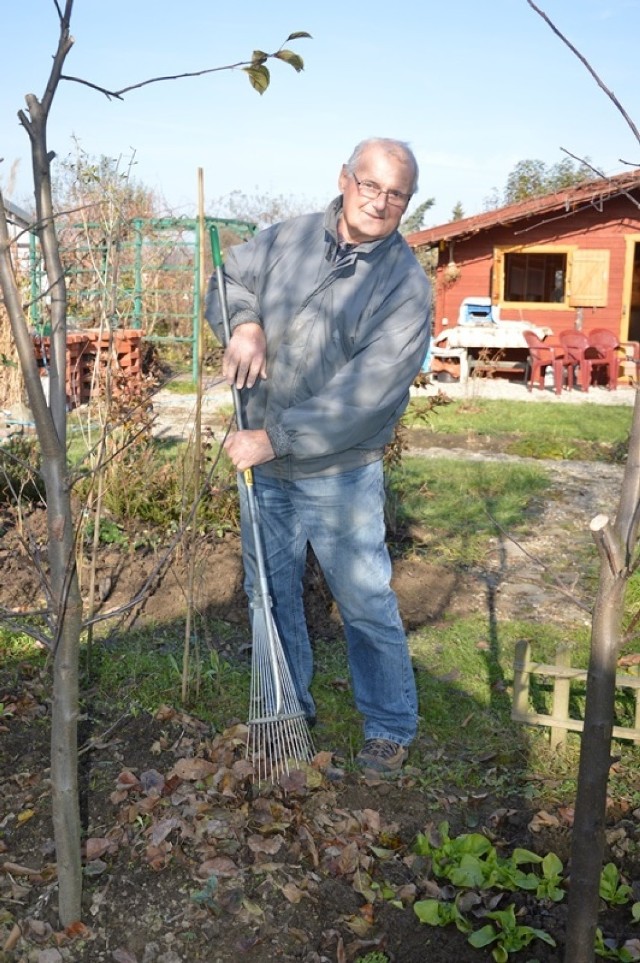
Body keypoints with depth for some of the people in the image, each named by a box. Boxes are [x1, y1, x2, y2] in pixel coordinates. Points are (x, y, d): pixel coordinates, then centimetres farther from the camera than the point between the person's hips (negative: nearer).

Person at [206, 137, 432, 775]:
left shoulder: (406, 284, -14)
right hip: (263, 465, 5)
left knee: (366, 605, 4)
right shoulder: (287, 239, 2)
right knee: (270, 593, 16)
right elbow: (229, 278, 18)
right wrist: (243, 322, -6)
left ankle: (390, 729, 24)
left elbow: (364, 393, -22)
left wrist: (275, 437, -23)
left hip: (340, 476, -5)